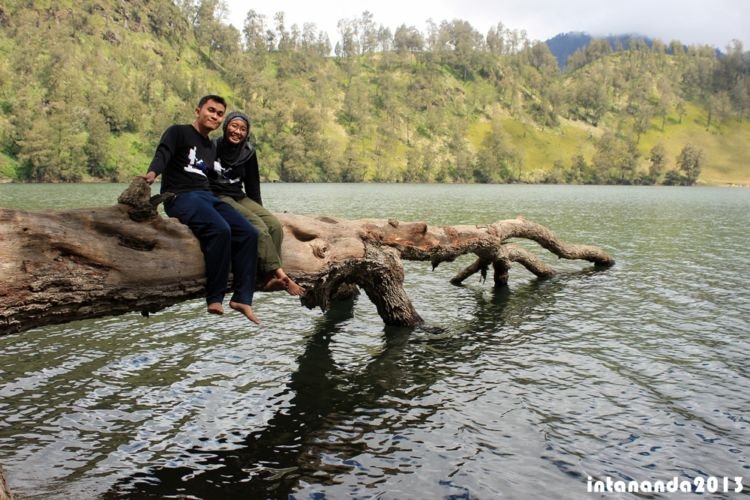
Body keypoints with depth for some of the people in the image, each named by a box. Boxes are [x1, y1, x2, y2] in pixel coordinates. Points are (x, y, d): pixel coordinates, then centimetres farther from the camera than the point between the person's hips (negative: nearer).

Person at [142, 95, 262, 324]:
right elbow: (162, 154, -15)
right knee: (220, 229, -33)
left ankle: (242, 298, -13)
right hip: (181, 197, -7)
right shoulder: (178, 132, 3)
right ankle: (215, 299, -28)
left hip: (207, 196, 7)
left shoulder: (212, 147, 24)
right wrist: (152, 173, -36)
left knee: (248, 233, -12)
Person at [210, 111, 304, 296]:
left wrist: (259, 210, 12)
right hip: (218, 198, -6)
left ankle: (269, 277, -27)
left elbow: (253, 186, 15)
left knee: (274, 224, -19)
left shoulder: (248, 152, 9)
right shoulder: (213, 147, -6)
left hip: (240, 197, 6)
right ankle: (280, 274, -31)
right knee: (258, 226, -28)